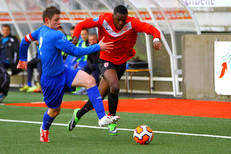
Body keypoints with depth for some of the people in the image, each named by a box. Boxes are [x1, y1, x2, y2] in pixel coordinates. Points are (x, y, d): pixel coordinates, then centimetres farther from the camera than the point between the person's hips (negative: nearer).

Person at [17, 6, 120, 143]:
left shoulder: (41, 31, 3)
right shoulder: (57, 36, -25)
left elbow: (25, 40, 18)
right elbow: (76, 52, -24)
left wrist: (23, 59, 34)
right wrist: (98, 47, -17)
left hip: (63, 72, 8)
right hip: (52, 80, -8)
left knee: (89, 80, -16)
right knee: (55, 111, 9)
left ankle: (102, 117, -22)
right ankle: (44, 129, 44)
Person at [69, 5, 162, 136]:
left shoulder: (132, 23, -18)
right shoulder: (104, 20, -17)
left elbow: (151, 29, -28)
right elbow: (82, 25, -7)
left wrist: (156, 39, -49)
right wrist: (75, 38, -25)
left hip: (121, 63, 2)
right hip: (106, 60, -2)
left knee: (99, 96, 5)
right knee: (115, 87, -28)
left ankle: (78, 114, 30)